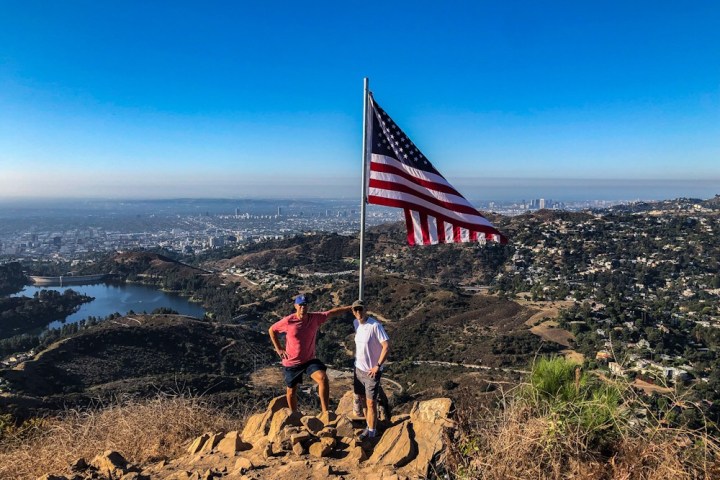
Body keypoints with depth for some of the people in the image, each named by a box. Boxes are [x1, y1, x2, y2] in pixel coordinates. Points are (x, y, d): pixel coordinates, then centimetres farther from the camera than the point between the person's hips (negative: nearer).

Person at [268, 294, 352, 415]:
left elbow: (332, 313, 1)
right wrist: (279, 348, -5)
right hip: (291, 363, -1)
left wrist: (350, 308, -2)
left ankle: (325, 412, -16)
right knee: (291, 390, 14)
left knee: (323, 378, -23)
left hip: (310, 360, 1)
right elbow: (272, 330, -2)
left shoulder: (315, 318, -10)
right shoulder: (288, 321, -17)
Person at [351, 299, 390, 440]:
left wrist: (377, 366, -21)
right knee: (363, 400, 18)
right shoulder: (356, 323, 1)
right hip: (359, 368, 7)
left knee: (371, 403, 0)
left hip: (372, 371, -7)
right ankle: (368, 427, 36)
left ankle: (371, 434, 14)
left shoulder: (375, 325, -21)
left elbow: (387, 346, -23)